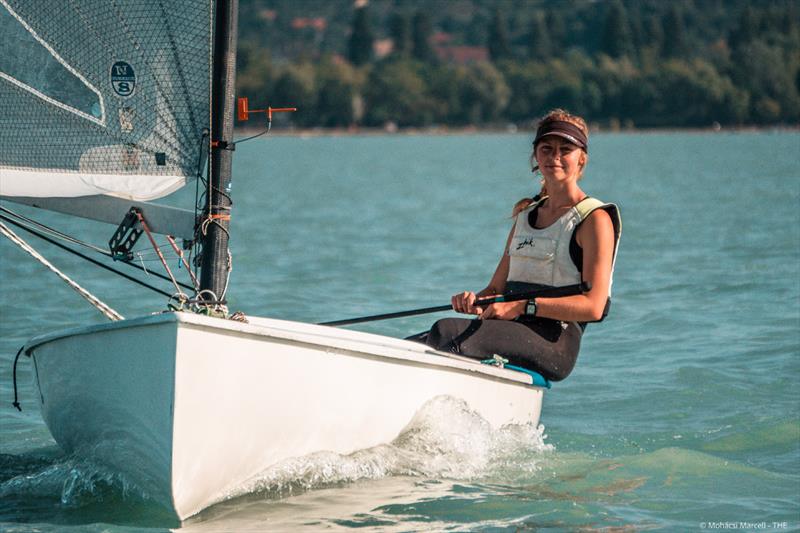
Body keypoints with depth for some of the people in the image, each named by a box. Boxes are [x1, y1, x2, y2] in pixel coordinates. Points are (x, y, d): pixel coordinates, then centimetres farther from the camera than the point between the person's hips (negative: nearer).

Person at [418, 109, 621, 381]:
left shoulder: (594, 219, 1)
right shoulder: (526, 214, 25)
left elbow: (593, 306, -10)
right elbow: (496, 289, 23)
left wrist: (523, 306, -19)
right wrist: (475, 300, -3)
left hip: (555, 342, -7)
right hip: (511, 333, 7)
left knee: (447, 331, -34)